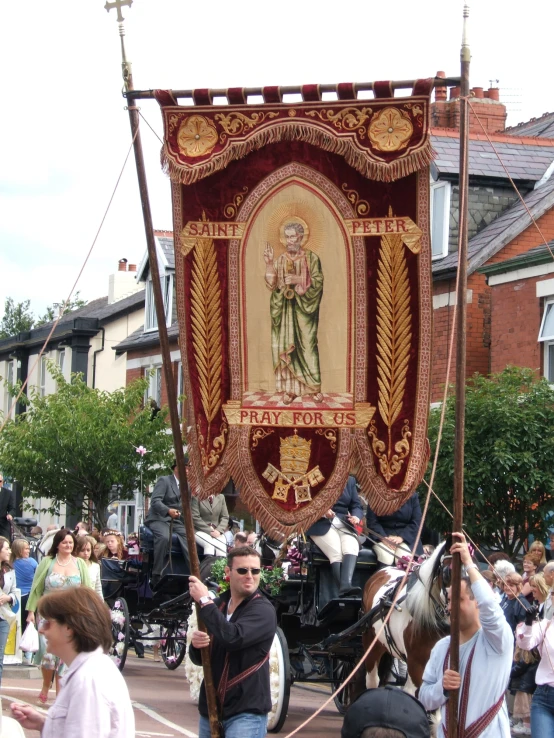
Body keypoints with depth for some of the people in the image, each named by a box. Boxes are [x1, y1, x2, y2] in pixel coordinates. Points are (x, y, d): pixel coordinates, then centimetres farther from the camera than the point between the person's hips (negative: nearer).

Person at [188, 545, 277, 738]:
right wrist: (196, 645, -10)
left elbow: (233, 637, -29)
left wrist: (204, 601, -20)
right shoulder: (218, 605, 10)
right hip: (210, 708, 7)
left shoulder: (263, 610, -10)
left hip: (246, 711, -7)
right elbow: (199, 658, 15)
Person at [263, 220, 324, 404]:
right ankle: (289, 388, 4)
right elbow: (272, 285, 0)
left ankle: (314, 387, 4)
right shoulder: (280, 261, 8)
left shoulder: (311, 258, 0)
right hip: (285, 310, 3)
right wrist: (269, 264, -11)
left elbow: (318, 282, -6)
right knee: (286, 347, 0)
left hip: (304, 310, -3)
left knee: (307, 345, -3)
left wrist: (298, 280, -18)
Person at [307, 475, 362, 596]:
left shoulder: (350, 480, 18)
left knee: (352, 547, -30)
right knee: (336, 552, -31)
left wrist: (356, 516, -9)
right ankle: (343, 588, -38)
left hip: (343, 523, 3)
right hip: (321, 524, -3)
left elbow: (357, 506, 15)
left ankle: (346, 585, -49)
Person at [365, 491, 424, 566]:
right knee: (386, 557, -31)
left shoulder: (412, 496, 4)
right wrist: (383, 538, -20)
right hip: (382, 534, -1)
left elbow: (416, 522, -1)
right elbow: (372, 521, -3)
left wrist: (401, 537, -17)